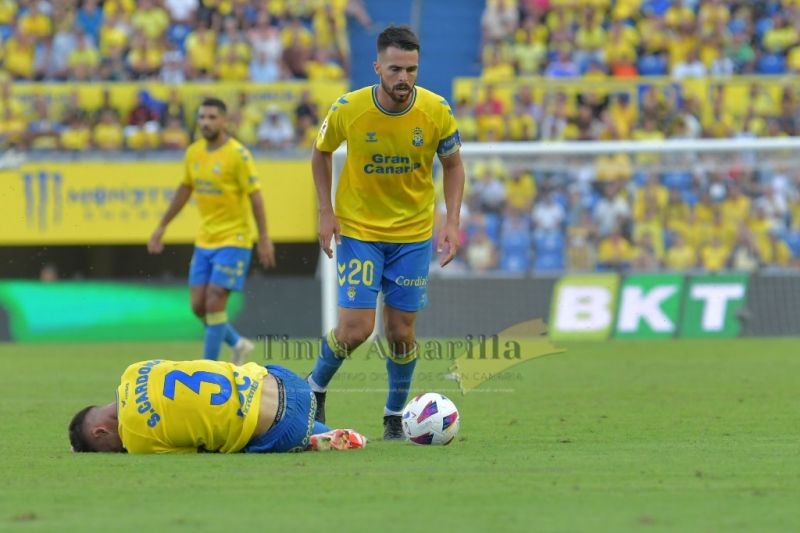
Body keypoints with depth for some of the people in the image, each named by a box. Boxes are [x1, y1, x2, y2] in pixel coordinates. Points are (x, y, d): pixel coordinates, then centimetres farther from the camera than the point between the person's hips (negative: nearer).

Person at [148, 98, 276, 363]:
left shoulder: (238, 154, -14)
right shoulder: (194, 152, 5)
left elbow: (255, 196, -14)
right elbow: (184, 190, 18)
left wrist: (264, 238, -17)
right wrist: (162, 226, 20)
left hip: (233, 240, -7)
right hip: (204, 240, 7)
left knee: (214, 304, -11)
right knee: (199, 306, 4)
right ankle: (238, 344, 28)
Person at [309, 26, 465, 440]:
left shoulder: (436, 111, -13)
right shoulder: (347, 110, -16)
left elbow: (452, 164, 3)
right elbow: (321, 153, 4)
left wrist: (452, 222, -7)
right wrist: (326, 211, -4)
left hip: (414, 234, 2)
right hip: (358, 230, -1)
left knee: (401, 331, 3)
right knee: (355, 329, -9)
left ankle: (395, 416, 23)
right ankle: (315, 387, 20)